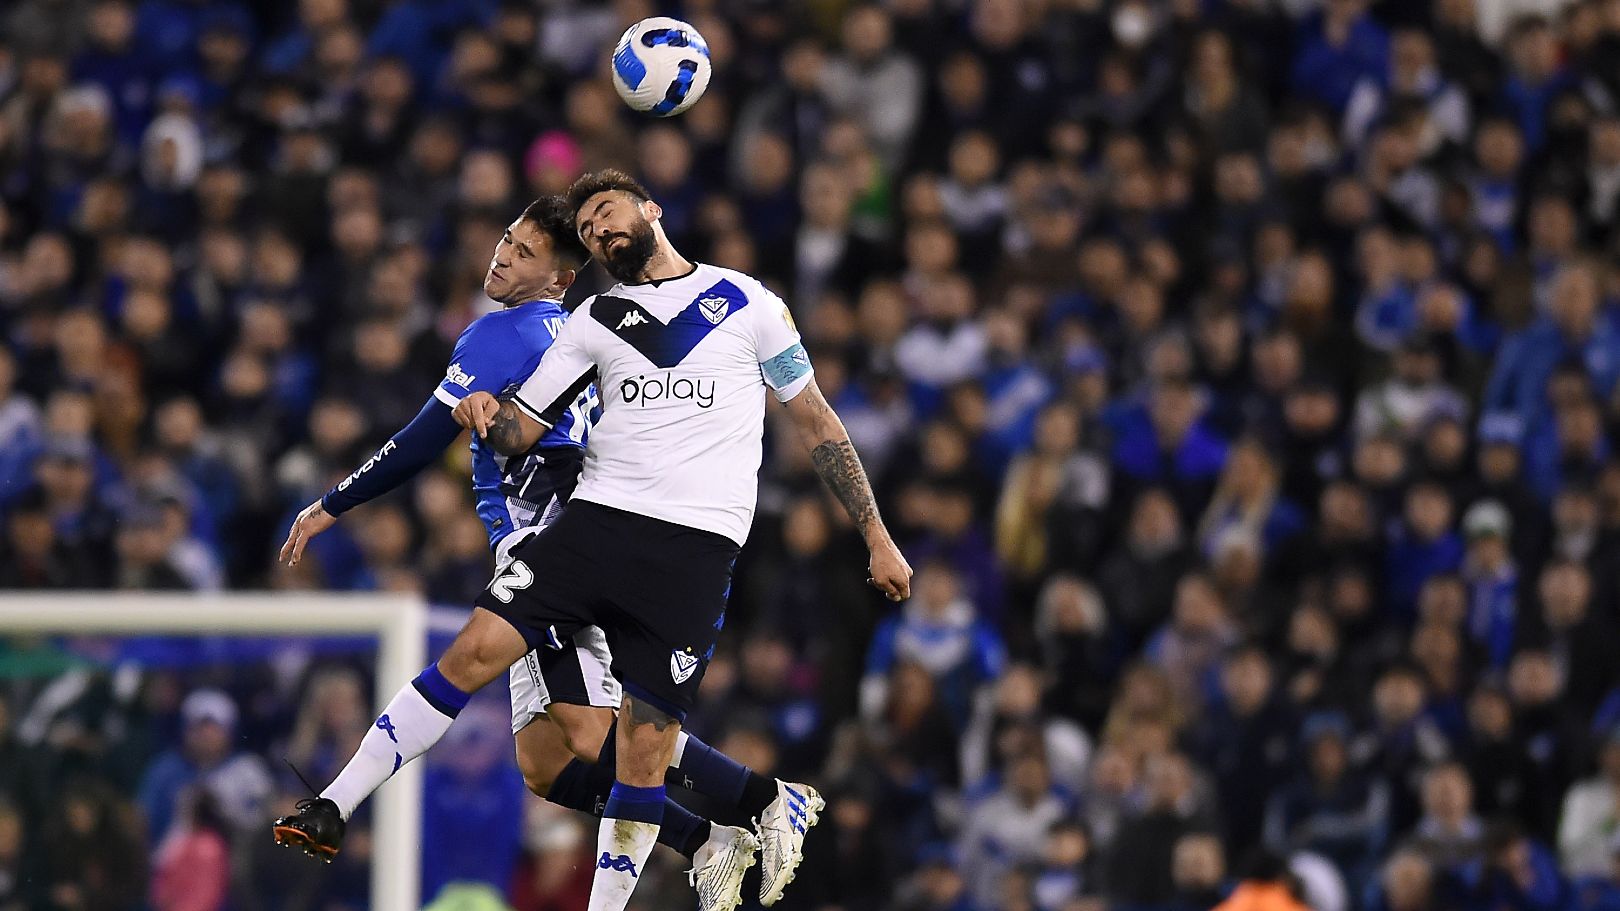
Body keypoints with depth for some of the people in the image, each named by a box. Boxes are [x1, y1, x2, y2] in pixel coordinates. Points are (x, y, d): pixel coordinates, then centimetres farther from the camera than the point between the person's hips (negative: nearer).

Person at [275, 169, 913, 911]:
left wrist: (877, 537, 11)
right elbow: (522, 431, 14)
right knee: (479, 646, -14)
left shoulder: (745, 302, 8)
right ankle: (331, 810, -11)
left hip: (696, 544, -2)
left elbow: (815, 421, 13)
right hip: (599, 517, 2)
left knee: (647, 734, -8)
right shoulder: (595, 321, 16)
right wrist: (488, 418, -11)